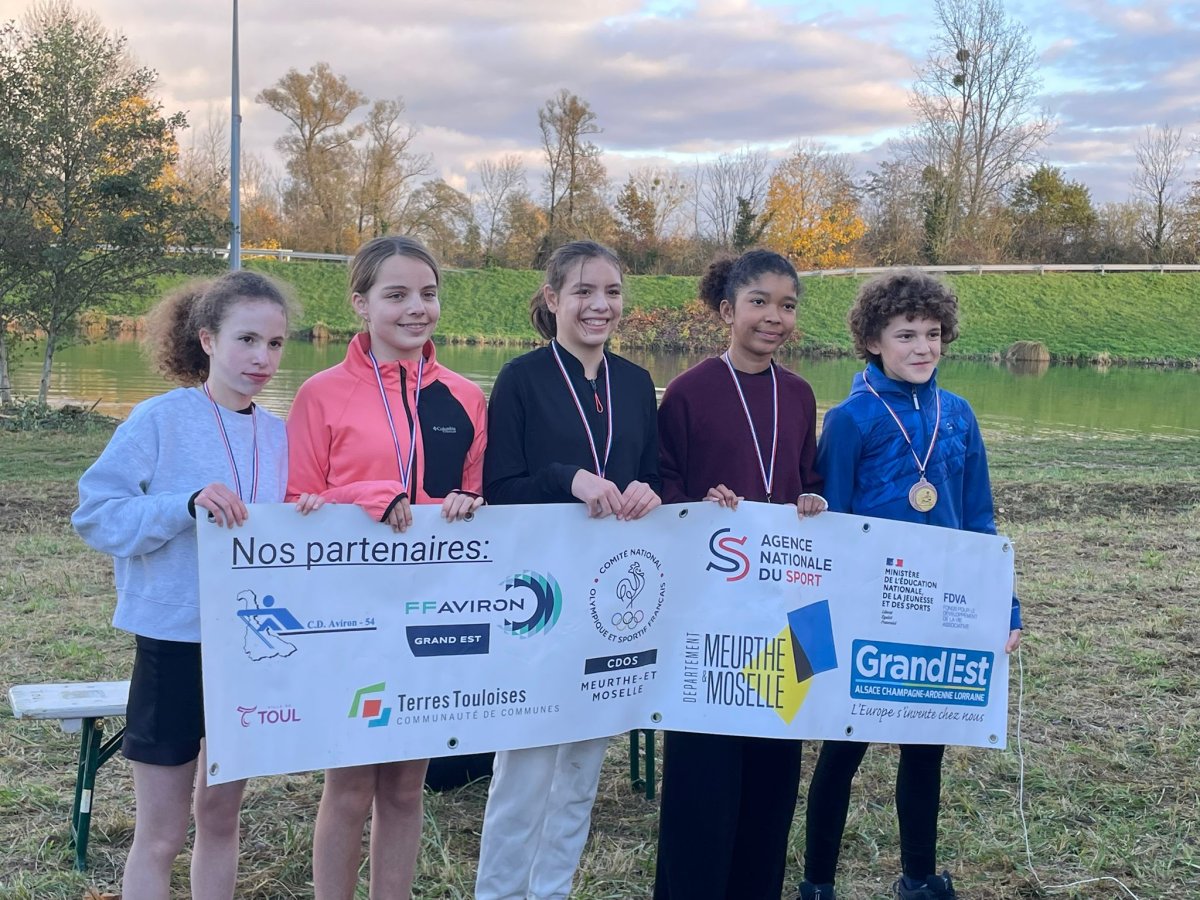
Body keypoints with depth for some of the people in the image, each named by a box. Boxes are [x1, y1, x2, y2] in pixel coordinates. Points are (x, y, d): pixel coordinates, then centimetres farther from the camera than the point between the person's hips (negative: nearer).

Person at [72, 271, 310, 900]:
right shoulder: (160, 419, -10)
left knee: (222, 815, 17)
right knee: (160, 835, 5)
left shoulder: (278, 435, 5)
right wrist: (186, 505, -26)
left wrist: (308, 518, -7)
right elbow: (95, 515, -13)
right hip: (175, 641, -5)